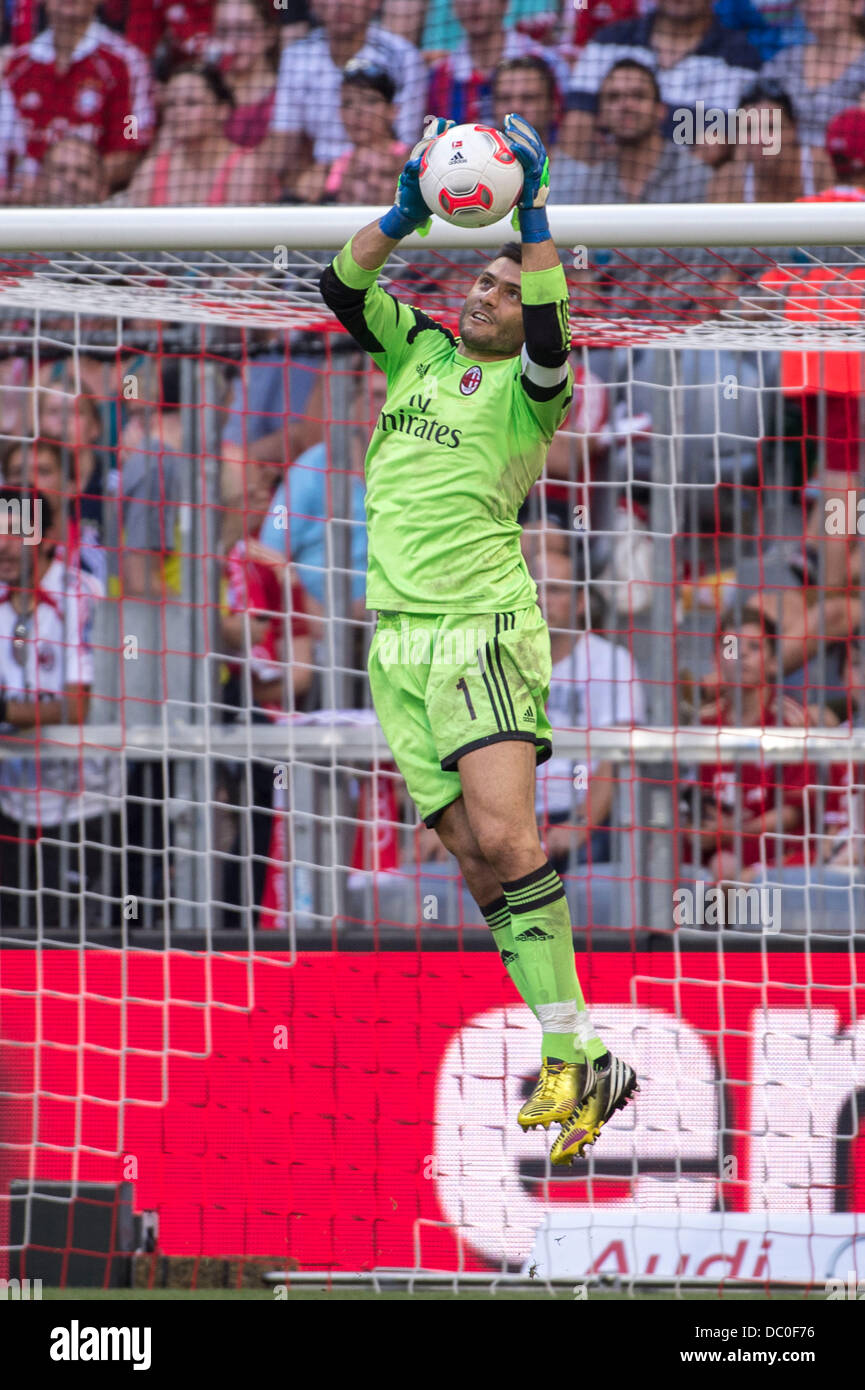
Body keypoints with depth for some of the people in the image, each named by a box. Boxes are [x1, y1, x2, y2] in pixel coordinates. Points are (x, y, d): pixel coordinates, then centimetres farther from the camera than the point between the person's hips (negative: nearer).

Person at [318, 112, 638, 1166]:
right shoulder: (416, 351, 17)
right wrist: (405, 215, -5)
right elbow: (341, 288, 7)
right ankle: (578, 1064, -2)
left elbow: (550, 335, -20)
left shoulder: (527, 388, 1)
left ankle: (572, 1057, -19)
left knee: (502, 835, -20)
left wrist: (533, 219, -20)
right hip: (397, 640, 5)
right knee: (474, 856, -1)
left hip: (483, 627, -5)